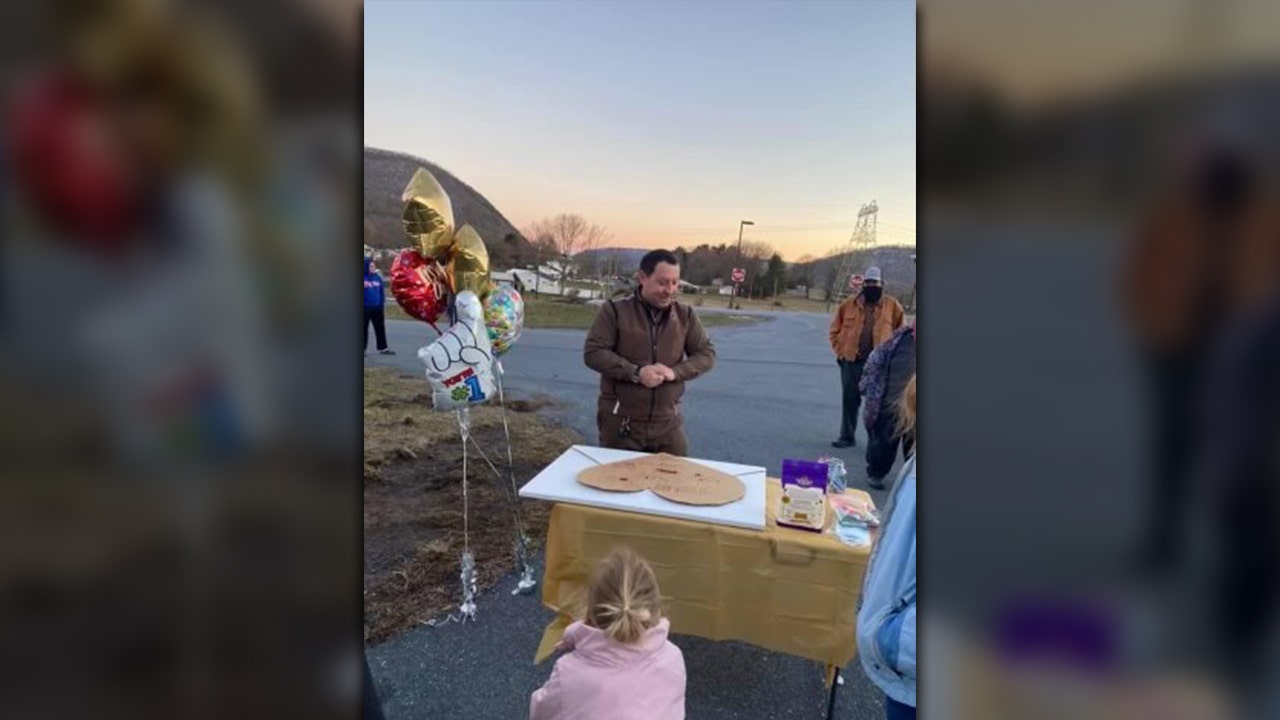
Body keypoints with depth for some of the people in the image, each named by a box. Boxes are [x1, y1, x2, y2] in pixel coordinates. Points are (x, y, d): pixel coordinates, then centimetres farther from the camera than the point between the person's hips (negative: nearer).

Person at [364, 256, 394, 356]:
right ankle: (364, 348, 15)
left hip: (377, 307, 4)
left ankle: (383, 348, 15)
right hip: (365, 307, -4)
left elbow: (382, 291, 11)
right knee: (364, 328, 6)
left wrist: (382, 303, 8)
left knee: (380, 328, 8)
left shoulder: (377, 277, 6)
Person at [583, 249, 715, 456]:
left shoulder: (685, 315, 5)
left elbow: (707, 354, 3)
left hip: (668, 424, 3)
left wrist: (675, 372, -15)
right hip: (620, 422, -3)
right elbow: (593, 352, -10)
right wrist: (636, 372, -21)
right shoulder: (615, 310, -5)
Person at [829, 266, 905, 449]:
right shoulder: (850, 303, 5)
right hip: (851, 361, 2)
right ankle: (847, 436, 20)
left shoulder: (892, 305, 3)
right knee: (850, 399, 9)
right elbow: (835, 329, 12)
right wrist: (840, 350, 2)